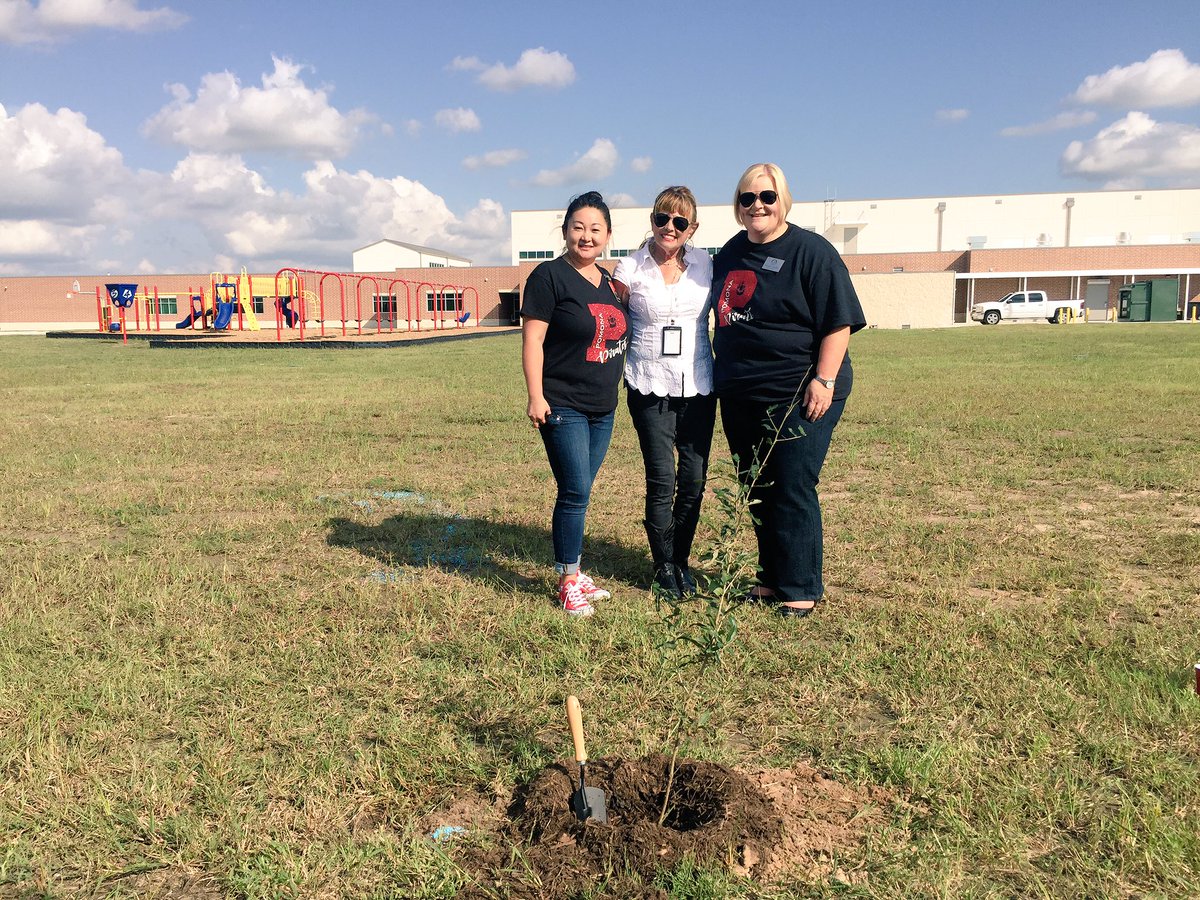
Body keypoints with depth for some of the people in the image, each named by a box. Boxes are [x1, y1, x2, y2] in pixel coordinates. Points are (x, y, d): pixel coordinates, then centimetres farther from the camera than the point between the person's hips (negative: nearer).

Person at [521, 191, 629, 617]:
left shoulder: (607, 281, 13)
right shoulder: (549, 276, -8)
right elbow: (532, 339, -12)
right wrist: (535, 395, -18)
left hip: (603, 408, 7)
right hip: (562, 407, -7)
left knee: (578, 493, 13)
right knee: (576, 491, -8)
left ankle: (572, 572, 23)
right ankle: (569, 583, 5)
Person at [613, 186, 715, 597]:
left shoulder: (704, 264, 3)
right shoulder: (630, 269, -4)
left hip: (698, 387, 3)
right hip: (650, 389, -2)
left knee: (694, 479, 6)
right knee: (662, 480, -4)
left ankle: (681, 559, 24)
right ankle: (663, 565, 15)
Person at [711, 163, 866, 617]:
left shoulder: (811, 251, -7)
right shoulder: (730, 253, 13)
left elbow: (838, 322, -12)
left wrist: (824, 380, -19)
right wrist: (723, 375, 19)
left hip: (798, 396, -7)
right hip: (740, 396, 7)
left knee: (792, 491, -2)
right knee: (757, 491, 13)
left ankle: (800, 589, 11)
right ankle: (771, 579, 27)